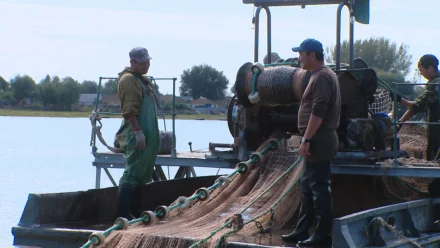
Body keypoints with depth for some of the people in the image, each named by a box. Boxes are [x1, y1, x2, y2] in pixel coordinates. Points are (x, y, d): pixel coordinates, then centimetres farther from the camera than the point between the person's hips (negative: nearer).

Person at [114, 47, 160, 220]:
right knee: (132, 173, -11)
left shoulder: (142, 79, 19)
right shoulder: (128, 79, -12)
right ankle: (123, 215, -12)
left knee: (142, 174, 13)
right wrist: (138, 132, -25)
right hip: (137, 134, -10)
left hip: (149, 133, 10)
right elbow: (129, 110, -20)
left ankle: (136, 212, 19)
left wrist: (153, 134, 22)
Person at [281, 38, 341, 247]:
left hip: (319, 141, -11)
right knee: (307, 188, 15)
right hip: (317, 142, 11)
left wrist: (306, 140, -23)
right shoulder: (320, 75, 18)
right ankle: (302, 231, 21)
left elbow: (318, 112, -23)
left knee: (319, 188, -7)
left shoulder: (322, 77, -15)